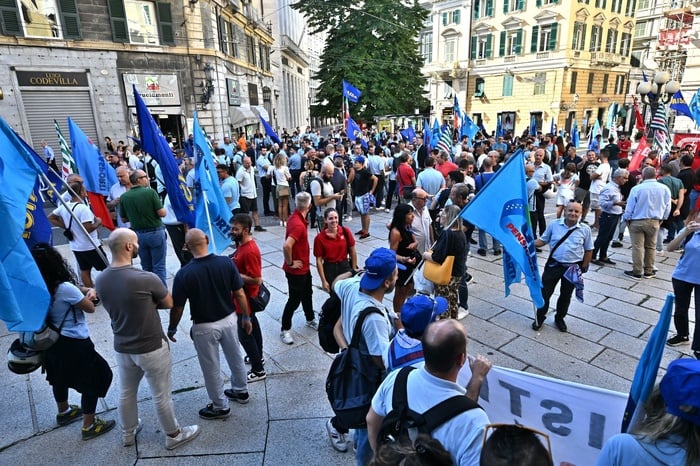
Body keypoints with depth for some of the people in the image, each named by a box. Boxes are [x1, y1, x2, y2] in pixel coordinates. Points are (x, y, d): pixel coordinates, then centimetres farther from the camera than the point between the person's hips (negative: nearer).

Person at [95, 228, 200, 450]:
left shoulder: (100, 280, -9)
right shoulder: (146, 278, -29)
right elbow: (169, 303, -11)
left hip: (122, 348, 6)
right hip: (152, 348, -6)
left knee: (126, 393, 26)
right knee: (162, 396, 13)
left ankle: (128, 433, 48)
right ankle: (173, 435, 34)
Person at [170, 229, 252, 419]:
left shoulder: (184, 274, -22)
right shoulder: (227, 262, -15)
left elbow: (177, 307, -11)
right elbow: (240, 294, -8)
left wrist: (172, 329, 7)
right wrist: (246, 318, 6)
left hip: (205, 327, -3)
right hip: (229, 319, 4)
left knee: (211, 368, 16)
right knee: (235, 357, 25)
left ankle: (220, 407, 34)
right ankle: (241, 391, 46)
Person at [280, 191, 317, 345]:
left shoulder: (297, 218, 0)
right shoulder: (298, 224, -30)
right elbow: (286, 246, -41)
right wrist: (290, 263, -25)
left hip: (304, 267, 9)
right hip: (296, 270, -9)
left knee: (307, 294, 24)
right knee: (294, 300, 5)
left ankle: (310, 320, 44)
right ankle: (285, 330, 22)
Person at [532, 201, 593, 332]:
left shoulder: (585, 229, -6)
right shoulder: (553, 225, -6)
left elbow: (588, 250, 3)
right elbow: (542, 240, 2)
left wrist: (583, 268, 3)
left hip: (573, 268, 0)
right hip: (554, 265, 0)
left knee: (566, 295, 14)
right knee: (544, 292, 6)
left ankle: (559, 318, 36)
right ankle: (540, 317, 25)